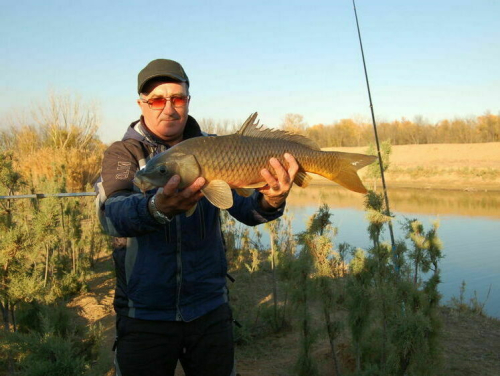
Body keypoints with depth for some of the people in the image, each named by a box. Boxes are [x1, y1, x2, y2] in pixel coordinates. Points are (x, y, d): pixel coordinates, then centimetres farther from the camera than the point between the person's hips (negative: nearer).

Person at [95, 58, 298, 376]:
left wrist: (271, 202, -33)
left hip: (210, 310, 3)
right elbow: (112, 214, -25)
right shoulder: (122, 154, -6)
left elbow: (244, 208, -10)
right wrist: (158, 207, -46)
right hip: (144, 314, -2)